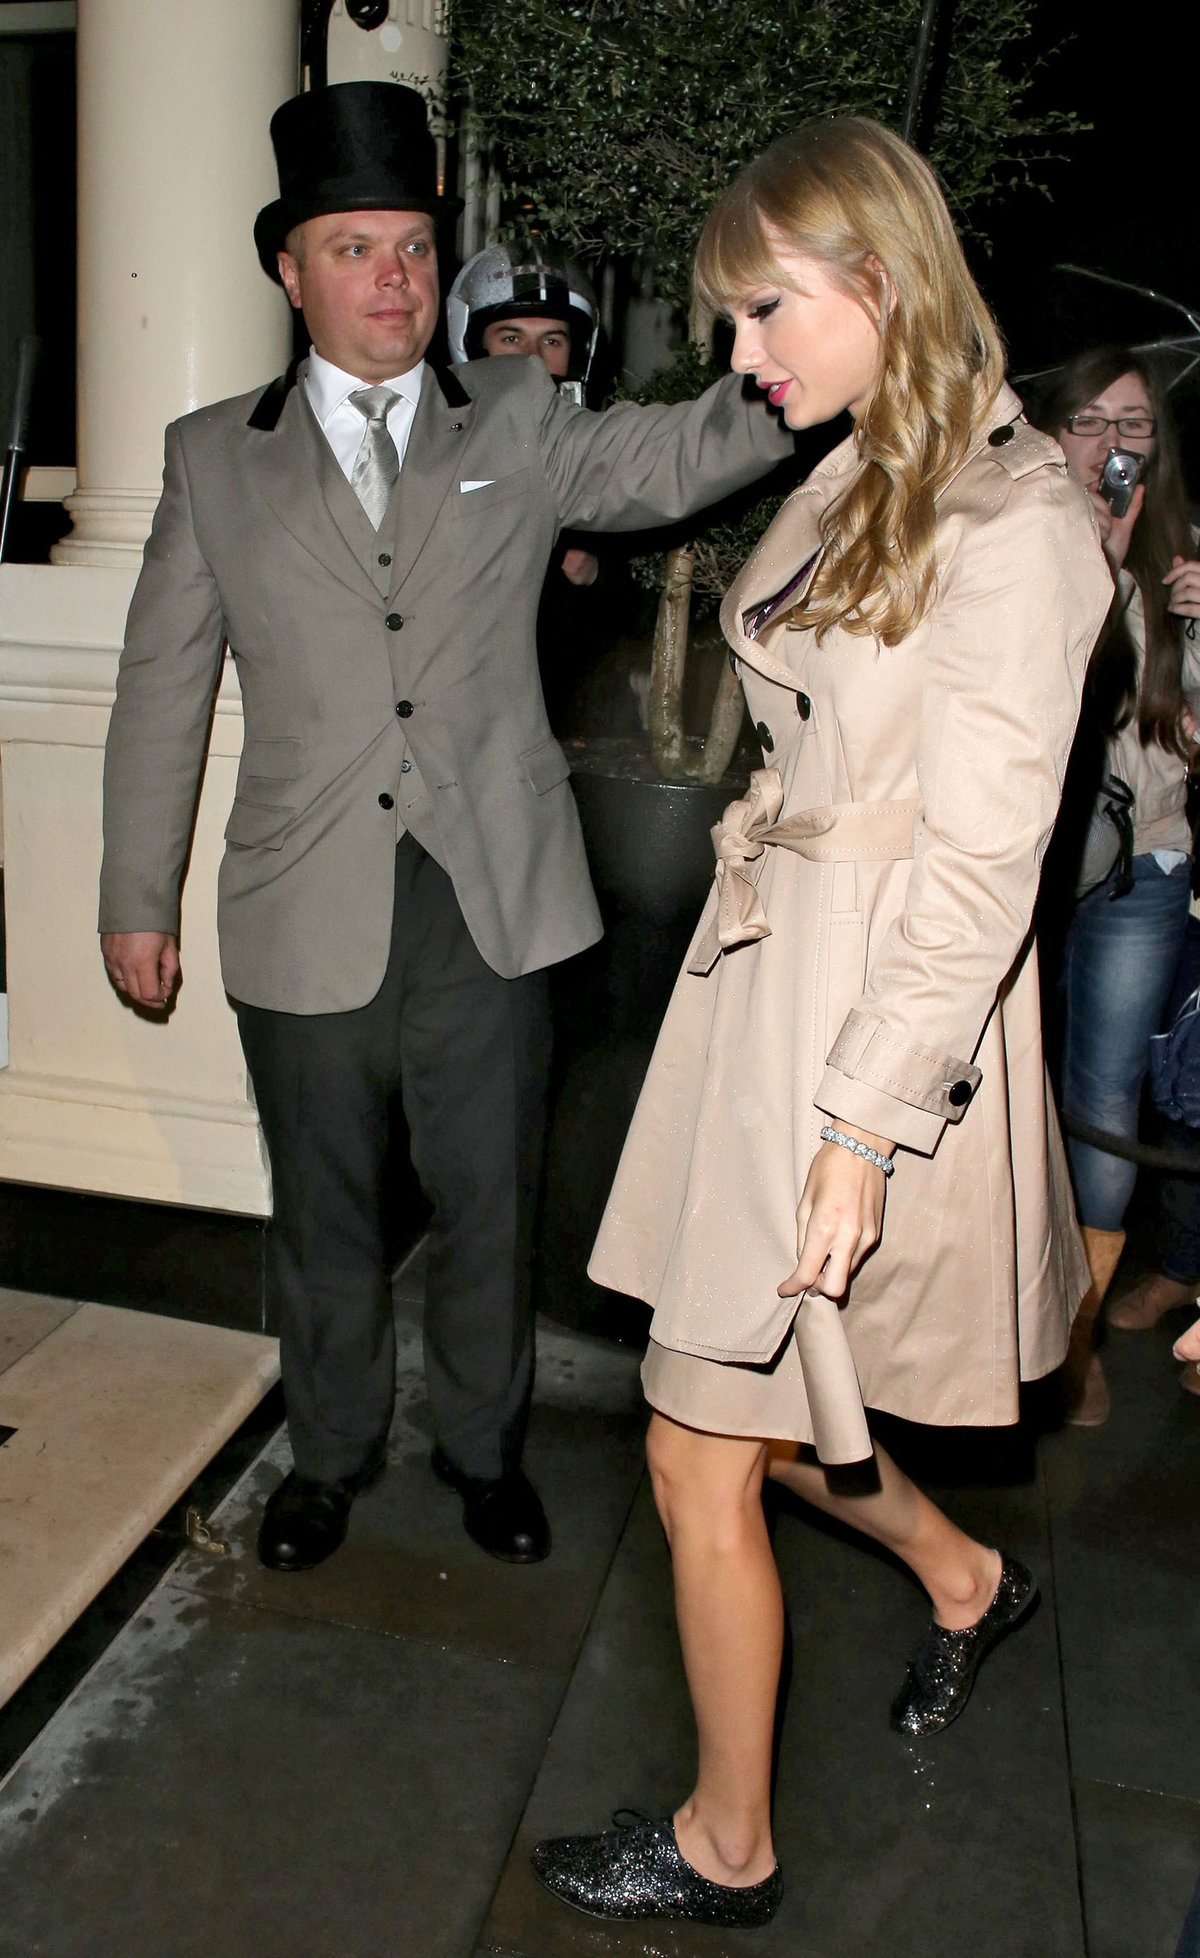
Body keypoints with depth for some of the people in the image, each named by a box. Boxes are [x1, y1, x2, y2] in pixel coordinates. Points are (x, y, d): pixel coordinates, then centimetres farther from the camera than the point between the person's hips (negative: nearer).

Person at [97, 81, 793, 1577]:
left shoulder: (518, 424, 8)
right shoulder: (215, 458, 6)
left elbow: (678, 458, -5)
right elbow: (162, 690, 7)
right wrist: (137, 900, 6)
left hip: (493, 901, 0)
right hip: (307, 912, 0)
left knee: (489, 1205, 13)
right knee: (324, 1212, 15)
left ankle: (483, 1445, 37)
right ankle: (331, 1452, 39)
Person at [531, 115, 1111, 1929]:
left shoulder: (1013, 524, -15)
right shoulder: (856, 480, 11)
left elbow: (981, 864, -19)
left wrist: (862, 1125, -19)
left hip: (881, 1021, -8)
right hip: (765, 971, 8)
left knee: (701, 1457, 4)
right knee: (741, 1406, 20)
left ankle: (727, 1849, 30)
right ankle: (966, 1576, 48)